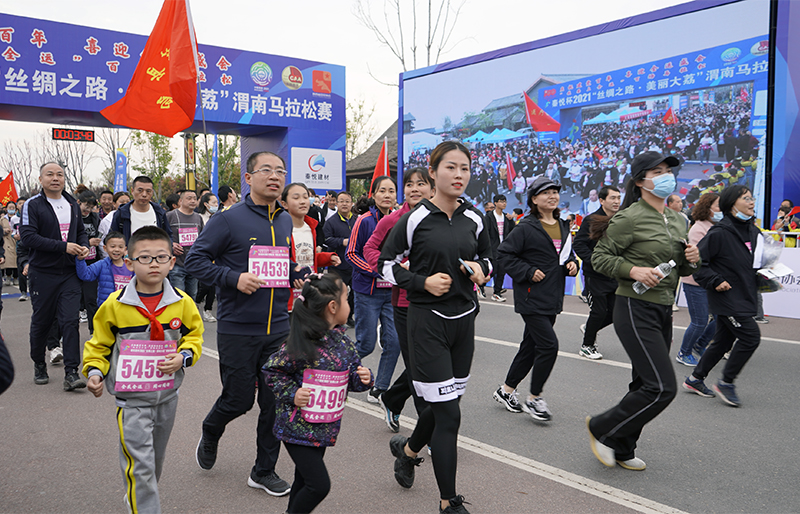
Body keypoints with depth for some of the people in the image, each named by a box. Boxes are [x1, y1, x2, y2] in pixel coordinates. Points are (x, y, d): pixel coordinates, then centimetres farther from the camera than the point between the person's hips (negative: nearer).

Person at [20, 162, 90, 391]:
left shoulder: (73, 204, 12)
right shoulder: (32, 205, -5)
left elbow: (81, 231, 22)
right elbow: (28, 237, -15)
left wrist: (83, 246, 0)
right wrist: (63, 246, -20)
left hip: (69, 273, 3)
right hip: (43, 273, -3)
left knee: (70, 321, -6)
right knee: (41, 322, 9)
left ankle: (71, 373, -7)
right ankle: (39, 365, 30)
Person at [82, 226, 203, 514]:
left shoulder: (182, 303, -7)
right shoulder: (115, 305, -12)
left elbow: (194, 336, 6)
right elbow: (99, 344, 3)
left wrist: (183, 357, -12)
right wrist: (94, 372, -11)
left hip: (167, 396, 4)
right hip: (131, 399, -3)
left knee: (156, 460, 22)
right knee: (139, 464, -7)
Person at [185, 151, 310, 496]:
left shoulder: (286, 222, 10)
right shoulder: (228, 219, -8)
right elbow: (195, 259, -8)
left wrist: (301, 276, 3)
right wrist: (233, 278, -20)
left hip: (279, 329, 5)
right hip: (237, 329, -5)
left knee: (276, 402, 7)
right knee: (238, 399, 5)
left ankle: (264, 471, 25)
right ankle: (210, 433, 40)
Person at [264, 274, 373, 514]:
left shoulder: (343, 342, 1)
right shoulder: (300, 345, -20)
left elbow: (351, 379, 10)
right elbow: (271, 371, -10)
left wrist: (364, 379, -10)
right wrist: (291, 394, -16)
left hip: (325, 428, 7)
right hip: (297, 428, -7)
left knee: (304, 480, 21)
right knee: (319, 484, -8)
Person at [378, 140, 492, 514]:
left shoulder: (474, 219, 5)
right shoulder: (415, 219, -9)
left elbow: (487, 256, 20)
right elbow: (386, 264, -3)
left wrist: (480, 269, -3)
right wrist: (423, 282, -16)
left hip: (464, 319, 6)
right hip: (427, 320, -5)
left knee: (444, 402, 16)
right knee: (447, 413, -5)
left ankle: (408, 450, 47)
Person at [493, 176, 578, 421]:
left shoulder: (563, 227, 12)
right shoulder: (527, 228, -10)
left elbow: (567, 254, 25)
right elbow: (503, 253, -10)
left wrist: (572, 264, 3)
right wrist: (528, 272, -16)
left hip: (552, 299, 8)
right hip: (532, 298, -8)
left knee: (530, 346, 13)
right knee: (548, 345, -12)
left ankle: (506, 390, 28)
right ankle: (534, 398, 5)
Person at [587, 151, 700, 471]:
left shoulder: (677, 221, 13)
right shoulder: (630, 218, -11)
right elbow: (599, 257, -8)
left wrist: (691, 260, 0)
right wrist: (633, 270, -22)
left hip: (663, 311, 8)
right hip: (636, 310, -8)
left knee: (646, 385, 12)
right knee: (662, 387, -12)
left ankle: (621, 449, 28)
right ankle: (601, 429, 6)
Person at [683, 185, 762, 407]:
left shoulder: (753, 232, 10)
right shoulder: (719, 233, -16)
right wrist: (714, 281, -19)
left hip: (744, 297, 8)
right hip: (726, 297, -8)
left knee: (724, 341, 12)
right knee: (750, 336, -12)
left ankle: (695, 379, 25)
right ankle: (726, 383, 4)